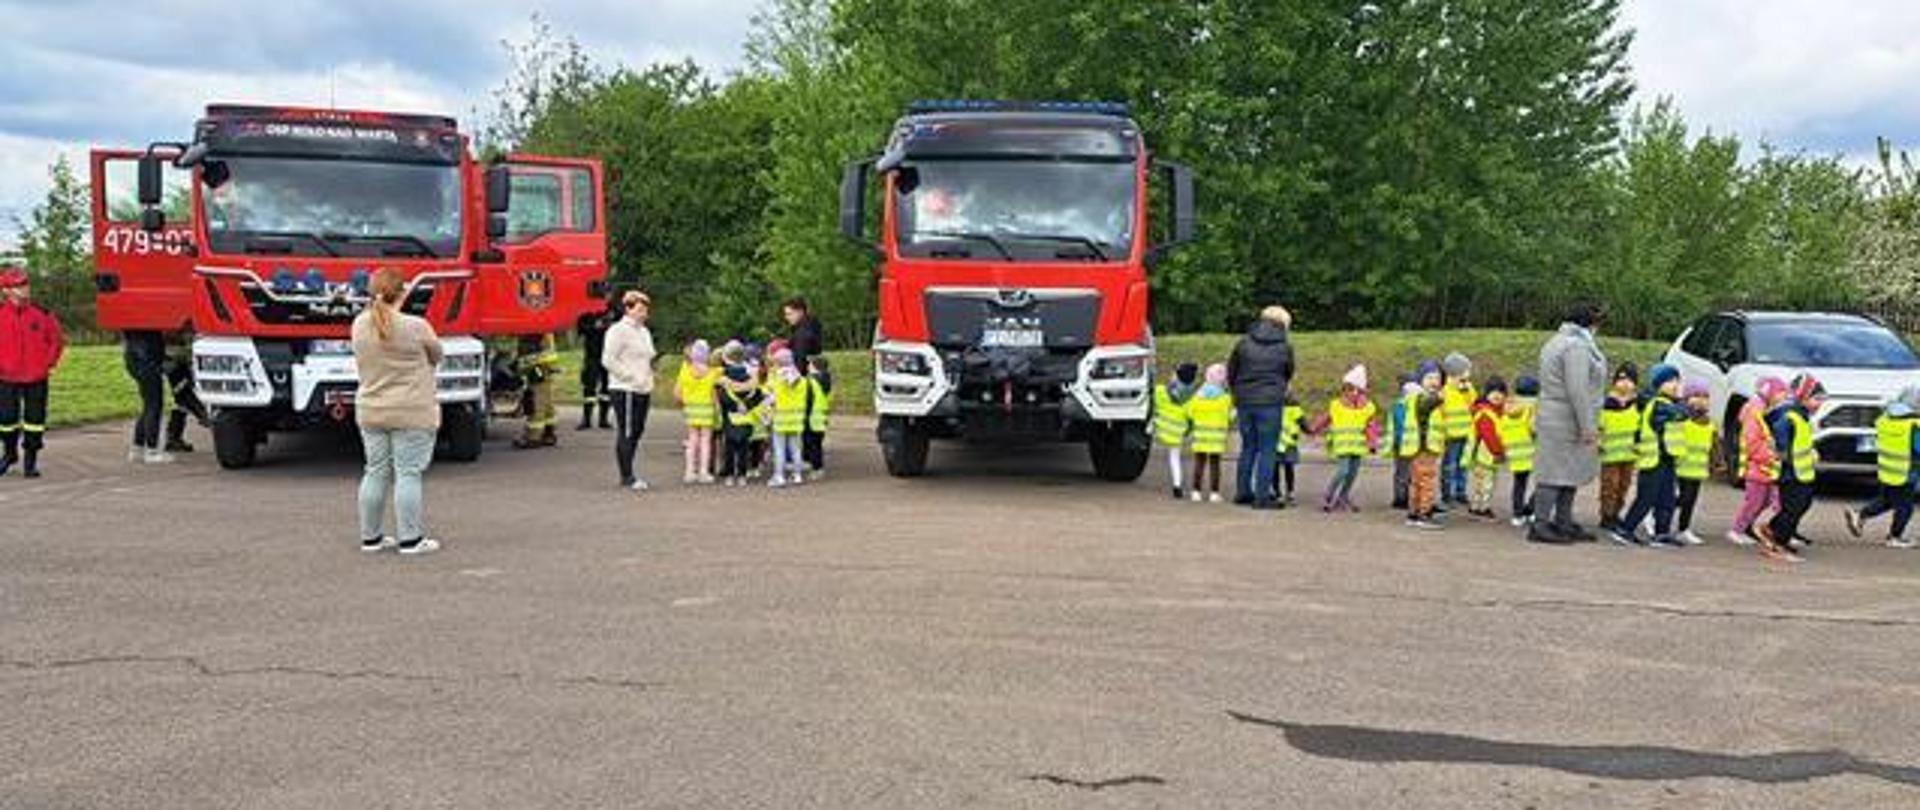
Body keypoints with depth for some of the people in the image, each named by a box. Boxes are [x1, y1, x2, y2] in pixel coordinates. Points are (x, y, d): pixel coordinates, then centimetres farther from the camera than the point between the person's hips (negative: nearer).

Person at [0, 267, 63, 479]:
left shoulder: (42, 314, -3)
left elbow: (57, 340, 9)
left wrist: (49, 364, 3)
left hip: (36, 378, 0)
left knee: (35, 418, 2)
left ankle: (30, 460, 14)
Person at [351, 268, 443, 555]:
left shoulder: (360, 325, 0)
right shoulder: (416, 327, -15)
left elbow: (360, 364, 11)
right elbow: (436, 356, 2)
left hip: (370, 411, 5)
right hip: (411, 413, -5)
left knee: (376, 472, 13)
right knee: (409, 473, 0)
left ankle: (371, 536, 19)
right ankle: (410, 539, 2)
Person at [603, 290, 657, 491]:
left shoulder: (644, 332, 18)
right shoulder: (618, 330, -8)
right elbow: (608, 360, -14)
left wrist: (649, 379, 10)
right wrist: (632, 377, -17)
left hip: (643, 390, 8)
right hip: (625, 390, -8)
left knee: (637, 431, 10)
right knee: (626, 433, -5)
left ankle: (628, 474, 18)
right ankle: (627, 476, -2)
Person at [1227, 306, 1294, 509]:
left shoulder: (1244, 343, 5)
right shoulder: (1285, 348, 0)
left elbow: (1230, 372, 10)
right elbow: (1288, 376, 11)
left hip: (1244, 401, 4)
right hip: (1270, 402, -3)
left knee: (1248, 447, 16)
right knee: (1267, 450, 2)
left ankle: (1242, 492, 21)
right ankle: (1262, 497, 1)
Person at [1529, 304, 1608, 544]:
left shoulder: (1555, 342, 19)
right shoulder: (1577, 346, -14)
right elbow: (1577, 390, -22)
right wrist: (1588, 426, -20)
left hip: (1554, 418, 10)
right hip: (1566, 423, -10)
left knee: (1570, 474, 14)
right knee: (1556, 473, -8)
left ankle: (1563, 524, 18)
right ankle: (1540, 525, -5)